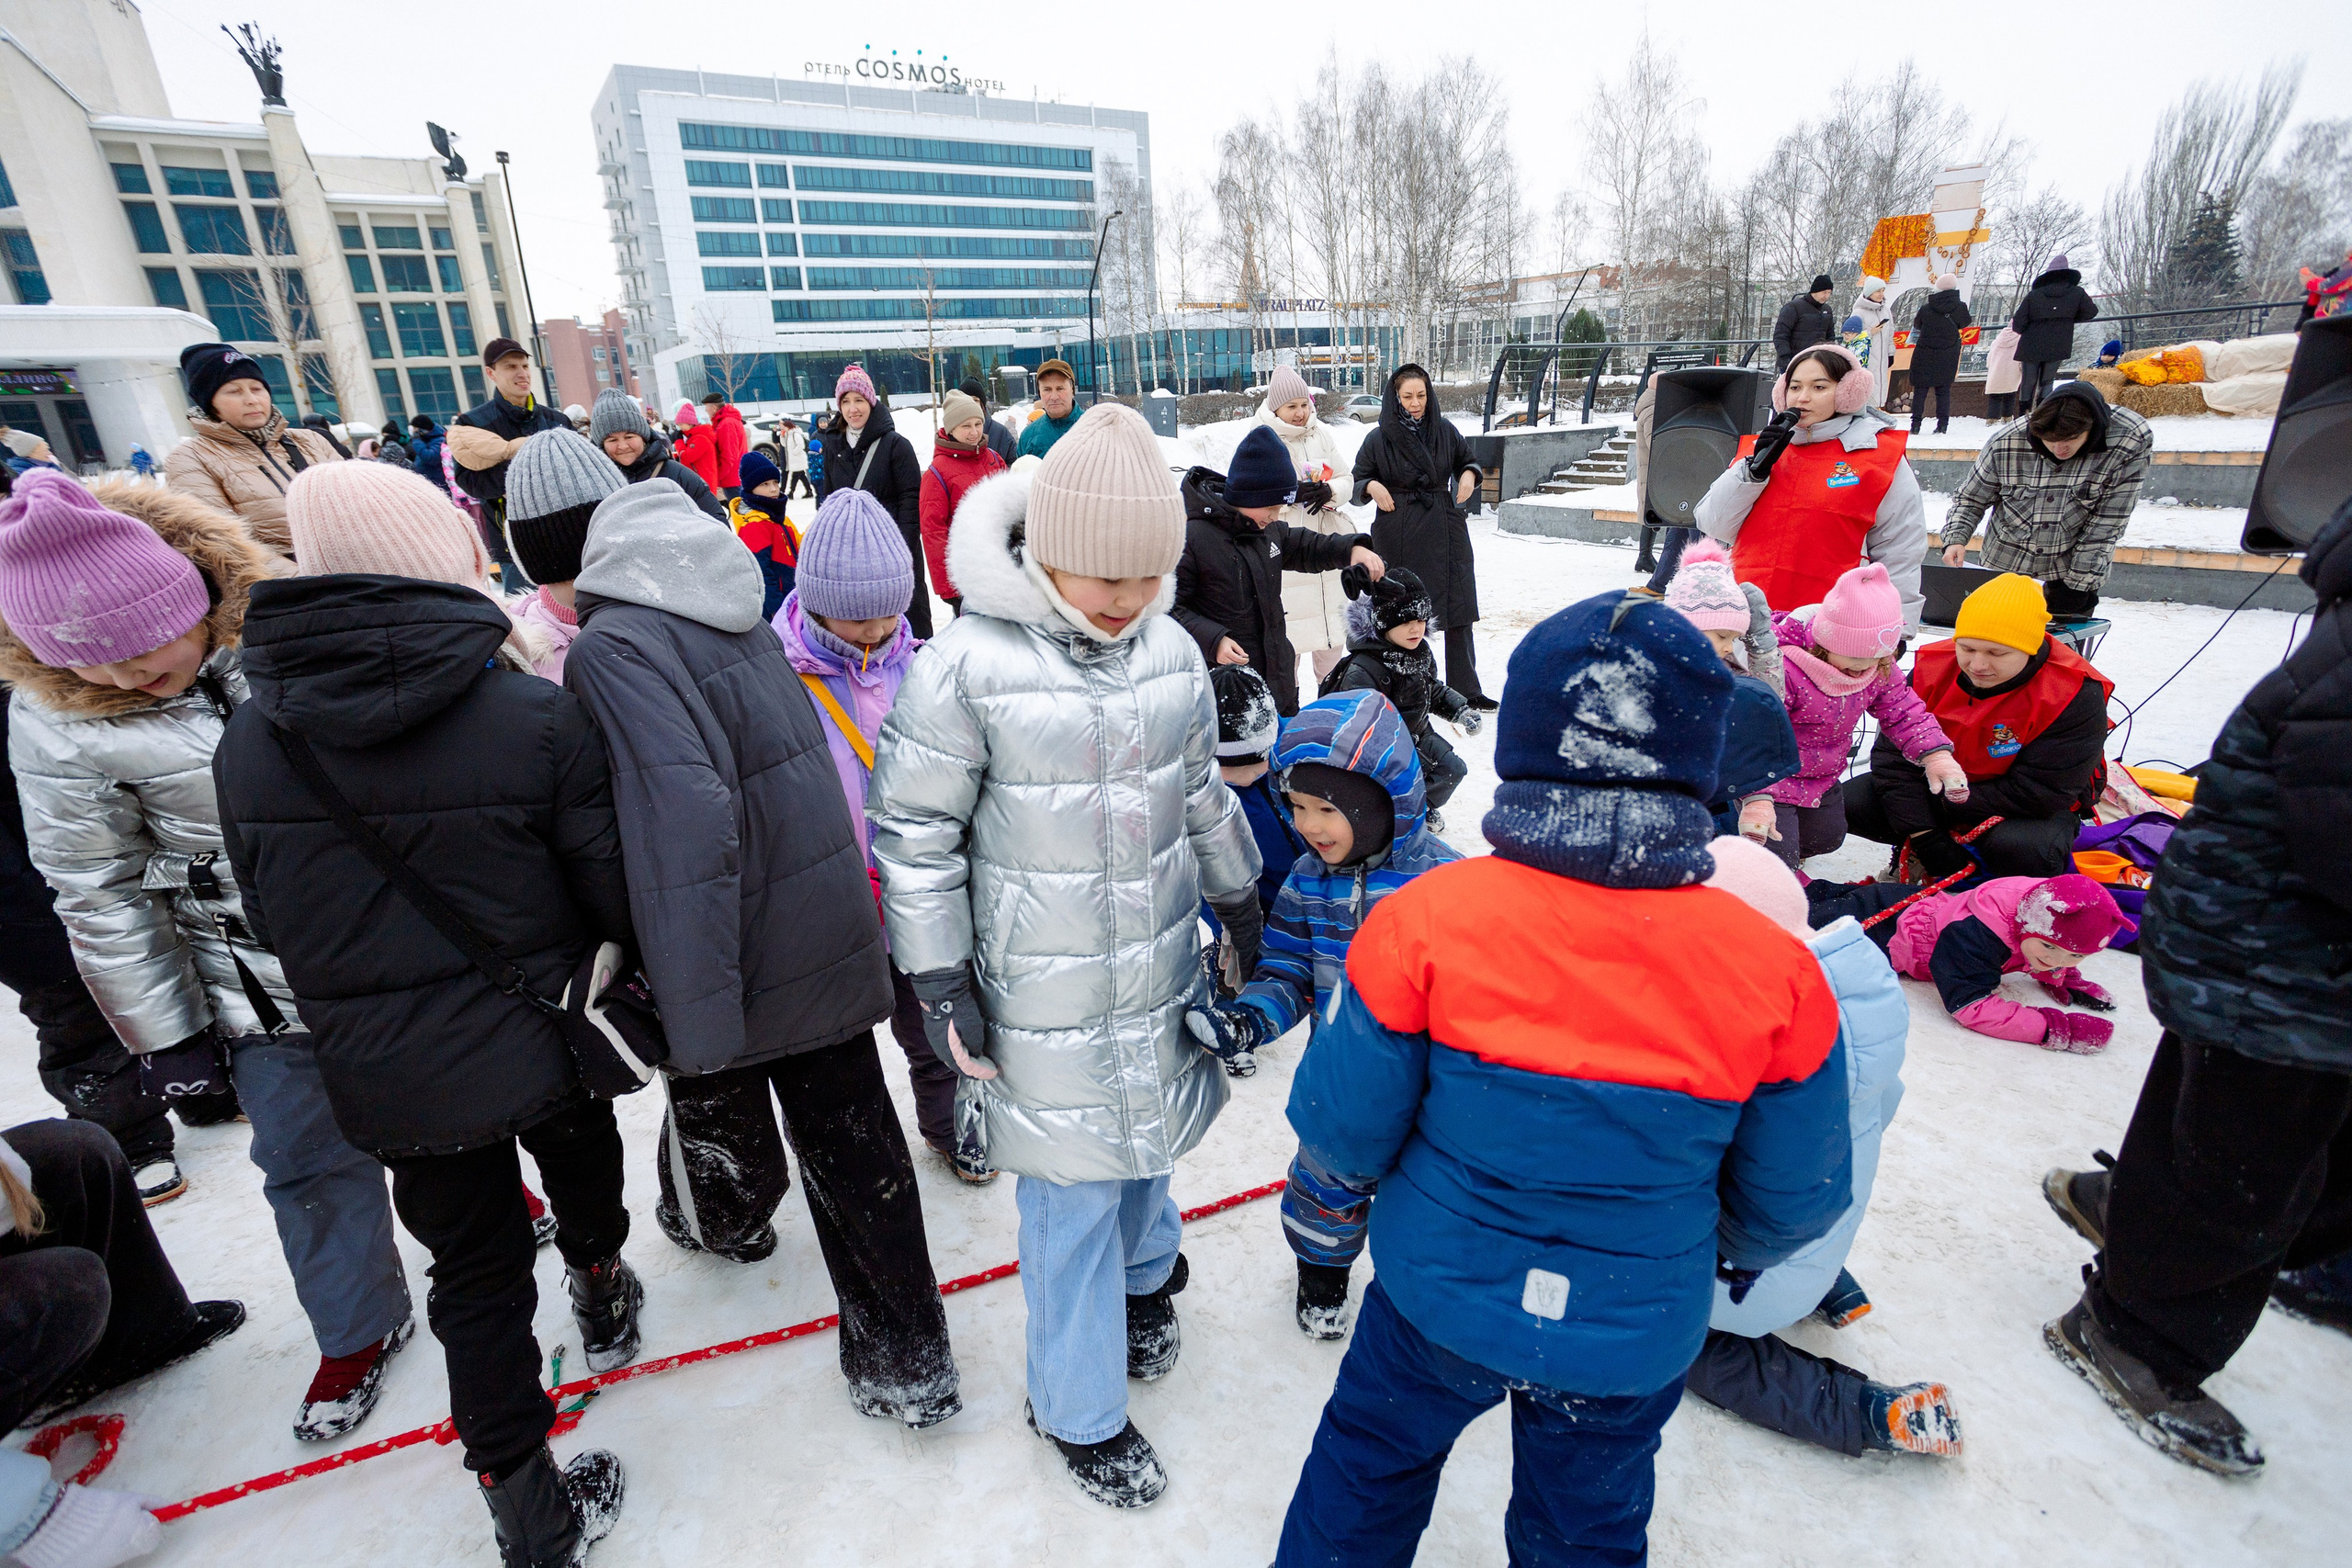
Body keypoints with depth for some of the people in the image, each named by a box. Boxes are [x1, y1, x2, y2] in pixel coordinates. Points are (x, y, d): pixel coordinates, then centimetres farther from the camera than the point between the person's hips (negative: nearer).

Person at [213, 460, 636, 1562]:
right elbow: (619, 896, -15)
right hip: (545, 1046, -2)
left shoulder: (248, 741, -8)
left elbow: (271, 923, 3)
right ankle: (603, 1297, 57)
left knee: (475, 1273, 18)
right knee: (584, 1177, 29)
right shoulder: (539, 717, -20)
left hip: (388, 1081, 2)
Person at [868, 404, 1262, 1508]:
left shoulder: (1170, 651, -2)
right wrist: (940, 982, -11)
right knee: (1070, 1198, 9)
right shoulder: (969, 664, -19)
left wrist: (1241, 904, 19)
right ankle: (1078, 1410, 36)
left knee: (1145, 1141, 25)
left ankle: (1143, 1282, 57)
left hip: (1160, 968, 5)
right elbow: (914, 830, -12)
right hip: (1044, 994, -5)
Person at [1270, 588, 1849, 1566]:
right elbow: (1799, 1194, -5)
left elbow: (1340, 1131, -17)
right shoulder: (1774, 971, -19)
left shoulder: (1425, 918, -27)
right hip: (1635, 1336, 2)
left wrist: (1369, 1166, 8)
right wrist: (1742, 1250, 18)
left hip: (1439, 1296, -1)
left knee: (1368, 1463, 28)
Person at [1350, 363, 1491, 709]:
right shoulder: (1378, 440, 0)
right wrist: (1372, 487, -14)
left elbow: (1465, 460, 21)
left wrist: (1470, 475, -1)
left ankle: (1466, 690, 12)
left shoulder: (1445, 431, 6)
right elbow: (1356, 483, 7)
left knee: (1459, 614, 3)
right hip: (1399, 537, -2)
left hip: (1446, 532, 3)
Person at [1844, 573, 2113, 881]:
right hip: (1942, 784, 4)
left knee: (2022, 849, -38)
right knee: (1850, 801, -16)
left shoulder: (2076, 695, -24)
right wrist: (1924, 835, -21)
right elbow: (1894, 755, -14)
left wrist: (1944, 803, -23)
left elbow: (2035, 794, -26)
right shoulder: (1931, 668, -13)